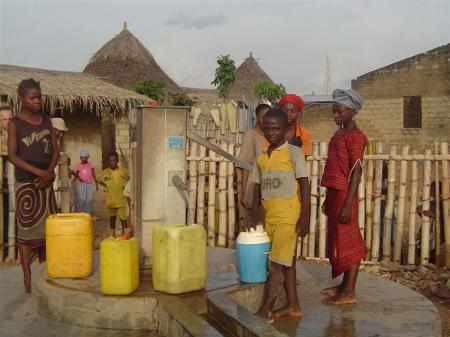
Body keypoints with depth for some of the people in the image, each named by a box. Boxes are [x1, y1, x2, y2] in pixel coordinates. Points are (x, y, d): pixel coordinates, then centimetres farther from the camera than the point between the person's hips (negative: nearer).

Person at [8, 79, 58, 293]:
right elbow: (12, 156, -11)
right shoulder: (15, 123, -5)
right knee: (26, 229, -2)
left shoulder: (46, 121, 8)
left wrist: (49, 172, -10)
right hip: (25, 183, -5)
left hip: (46, 182, 5)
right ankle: (27, 275, 3)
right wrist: (38, 172, -19)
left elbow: (55, 150, 7)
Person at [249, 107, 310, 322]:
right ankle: (293, 306, 23)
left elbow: (304, 186, -8)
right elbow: (257, 189, 13)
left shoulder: (294, 153, -6)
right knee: (286, 263, 14)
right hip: (269, 218, 6)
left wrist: (305, 217, -12)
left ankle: (265, 310, -2)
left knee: (278, 265, -5)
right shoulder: (261, 157, 9)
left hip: (288, 217, -6)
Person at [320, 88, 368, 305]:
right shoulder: (339, 134, 14)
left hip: (344, 195, -9)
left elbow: (356, 172, -17)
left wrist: (348, 204, -21)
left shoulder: (355, 136, -13)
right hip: (334, 194, 9)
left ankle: (349, 293, 3)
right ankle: (344, 285, 24)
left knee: (347, 241, -3)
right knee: (337, 240, 14)